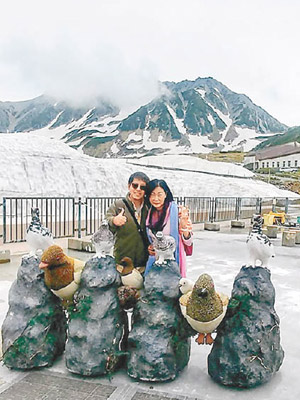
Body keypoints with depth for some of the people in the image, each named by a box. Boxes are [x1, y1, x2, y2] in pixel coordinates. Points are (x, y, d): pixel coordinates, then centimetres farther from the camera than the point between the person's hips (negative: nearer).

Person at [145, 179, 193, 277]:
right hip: (154, 261, 4)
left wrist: (184, 226, -25)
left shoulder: (177, 211, -11)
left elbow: (188, 242, -9)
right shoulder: (150, 214, 4)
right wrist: (149, 248, 1)